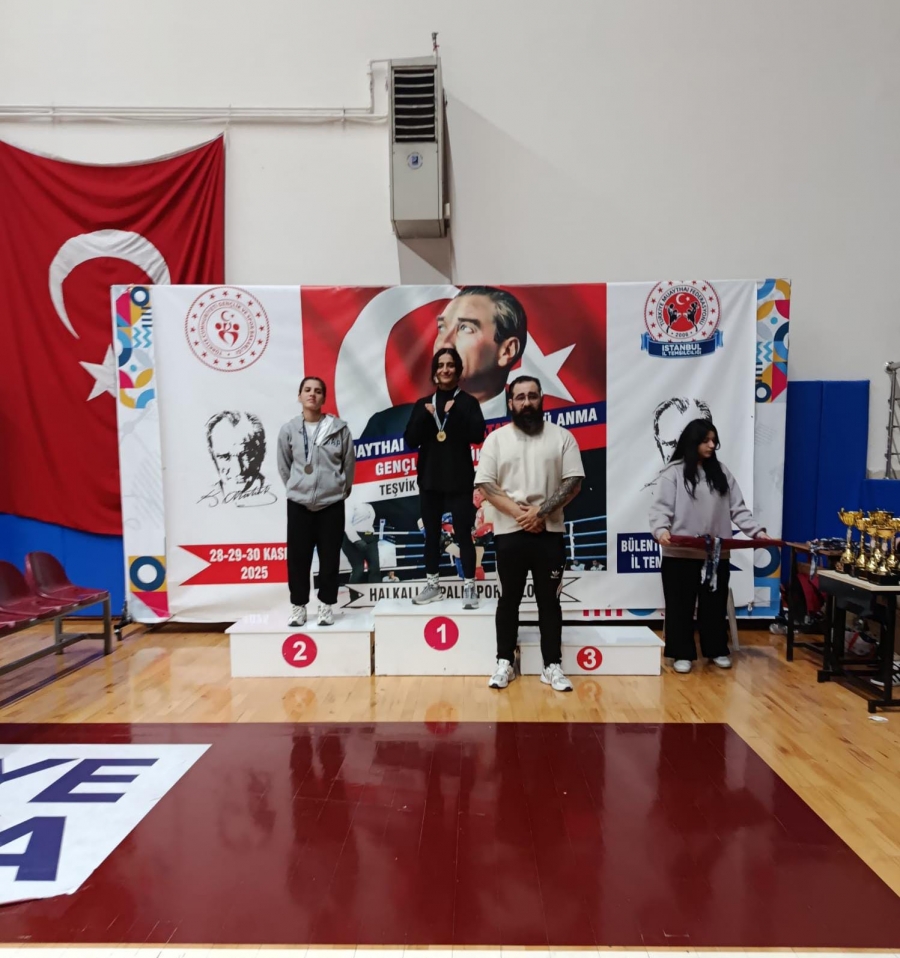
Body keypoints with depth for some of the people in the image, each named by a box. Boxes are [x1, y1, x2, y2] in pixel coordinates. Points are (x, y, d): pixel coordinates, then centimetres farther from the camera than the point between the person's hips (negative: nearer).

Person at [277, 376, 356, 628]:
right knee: (298, 557, 6)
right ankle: (298, 606, 20)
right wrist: (297, 488, 11)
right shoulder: (288, 430, -2)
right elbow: (284, 467, 8)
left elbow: (349, 463, 5)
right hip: (298, 503, 1)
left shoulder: (339, 428, -5)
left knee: (330, 557, 6)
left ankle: (326, 605, 20)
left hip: (332, 503, 0)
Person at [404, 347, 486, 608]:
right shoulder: (423, 404, 9)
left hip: (459, 479, -3)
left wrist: (456, 412, -18)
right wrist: (425, 416, -12)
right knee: (431, 532, 10)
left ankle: (469, 586, 6)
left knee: (464, 532, -1)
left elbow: (478, 435, -13)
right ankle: (433, 584, 21)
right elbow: (411, 441, 0)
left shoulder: (468, 402, 1)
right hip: (429, 479, 3)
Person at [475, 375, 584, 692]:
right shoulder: (496, 438, 2)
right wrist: (519, 513, -15)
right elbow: (485, 485, -5)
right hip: (509, 534, 0)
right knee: (509, 599, 10)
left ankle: (553, 666, 18)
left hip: (549, 533, 0)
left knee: (549, 600, 8)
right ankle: (505, 663, 21)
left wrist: (541, 511, -15)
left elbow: (573, 482, -4)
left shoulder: (562, 437, 2)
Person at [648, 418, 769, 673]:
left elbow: (738, 509, 10)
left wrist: (757, 531, -2)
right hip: (680, 554, -4)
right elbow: (661, 508, -10)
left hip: (716, 554, 4)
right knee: (681, 605, 4)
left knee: (715, 603, 13)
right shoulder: (673, 472, -2)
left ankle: (717, 650, 28)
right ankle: (682, 654, 16)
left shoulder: (722, 472, 11)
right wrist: (661, 530, -29)